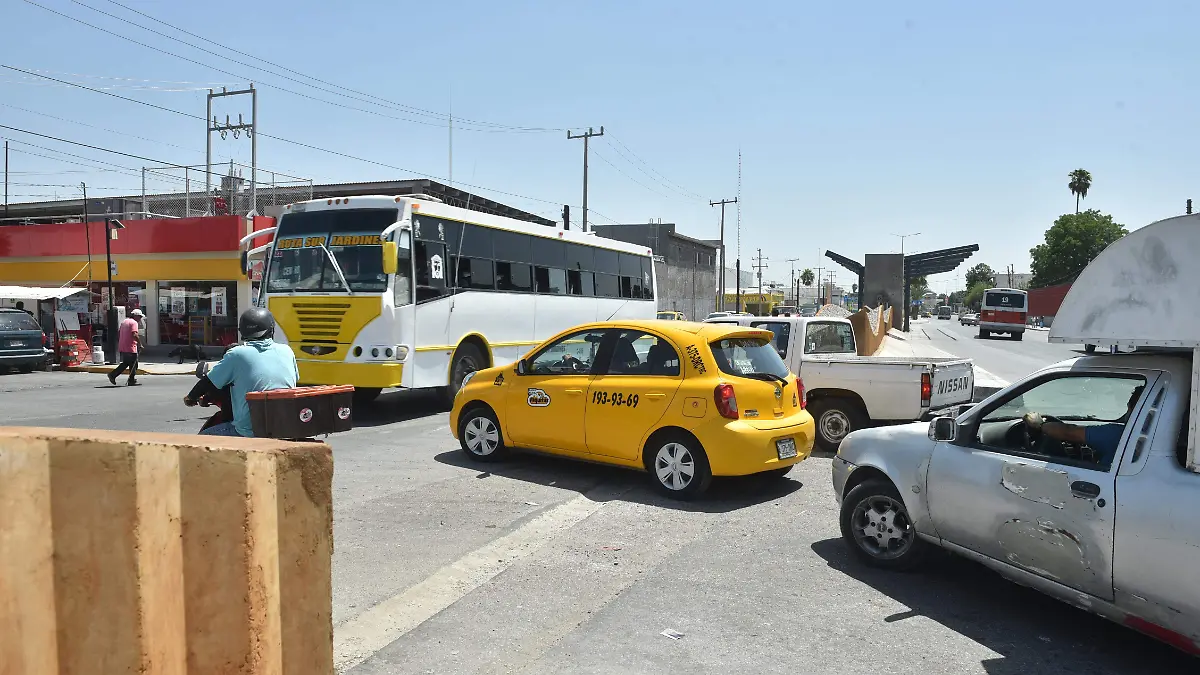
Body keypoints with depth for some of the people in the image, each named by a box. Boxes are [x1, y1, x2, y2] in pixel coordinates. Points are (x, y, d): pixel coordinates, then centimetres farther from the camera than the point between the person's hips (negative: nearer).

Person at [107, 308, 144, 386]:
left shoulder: (124, 321, 17)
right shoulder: (134, 322, -10)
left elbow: (118, 333, 20)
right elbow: (134, 334, -24)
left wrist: (119, 343, 28)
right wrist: (140, 344, -16)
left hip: (122, 347, 9)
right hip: (130, 348, -9)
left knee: (125, 363, 20)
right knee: (133, 364, 2)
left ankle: (112, 374, 8)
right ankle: (132, 381, 6)